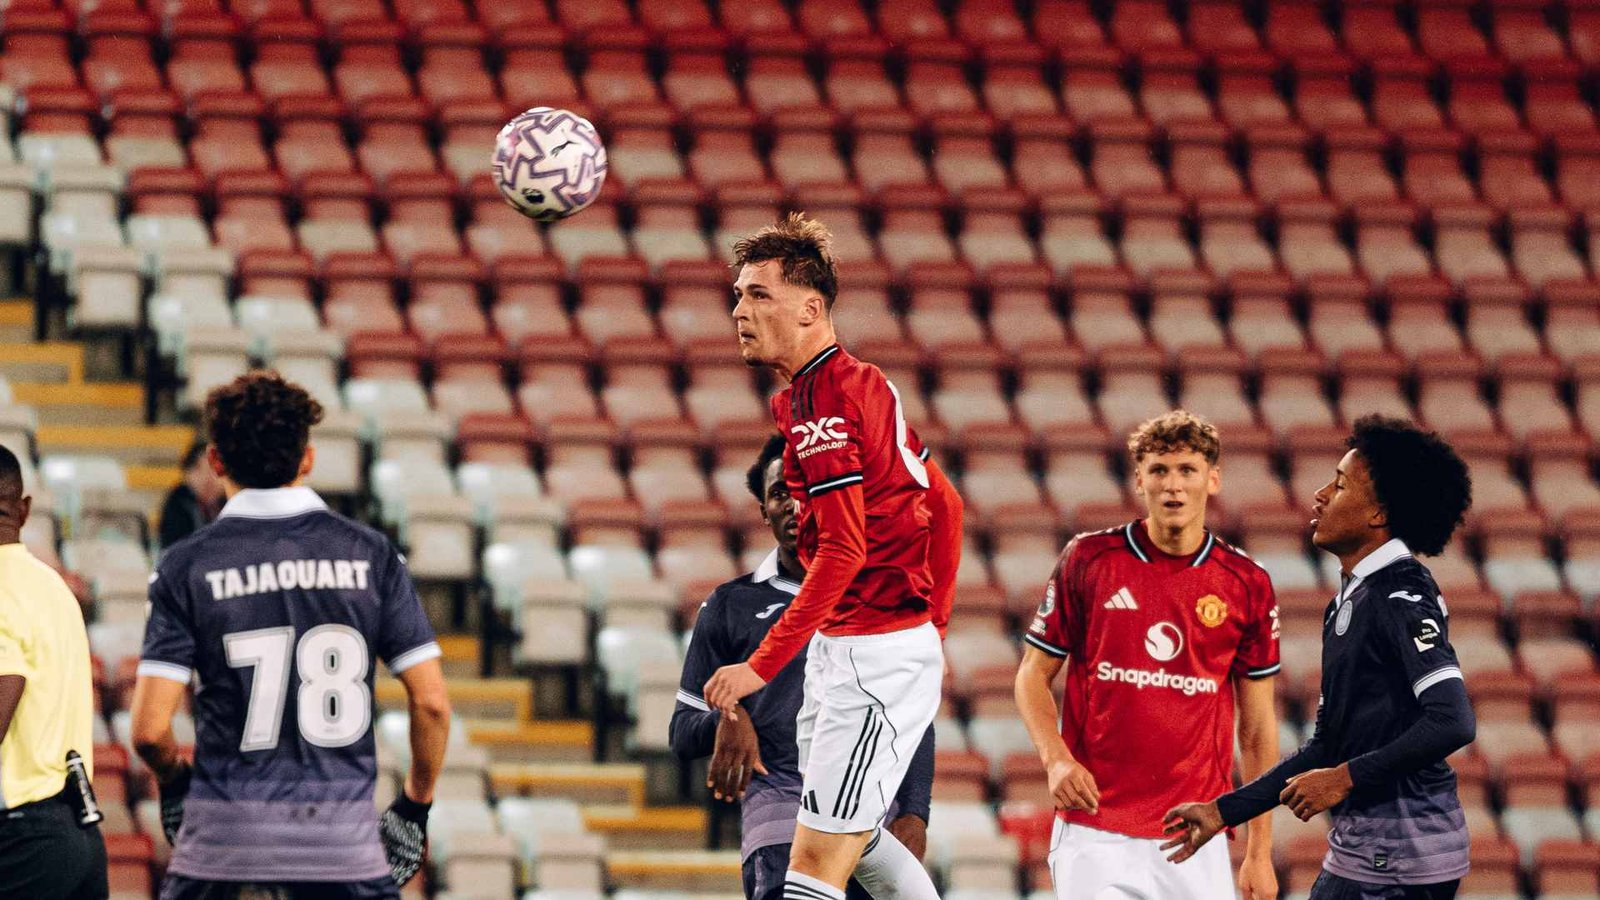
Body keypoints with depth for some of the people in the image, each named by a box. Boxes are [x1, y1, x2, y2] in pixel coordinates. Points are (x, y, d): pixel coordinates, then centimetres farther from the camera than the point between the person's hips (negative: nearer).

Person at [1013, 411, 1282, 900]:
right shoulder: (1088, 560, 0)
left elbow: (1258, 725, 9)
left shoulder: (1247, 584, 4)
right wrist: (1056, 759, -11)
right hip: (1095, 830, -2)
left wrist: (1260, 852, 5)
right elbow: (1033, 676, 8)